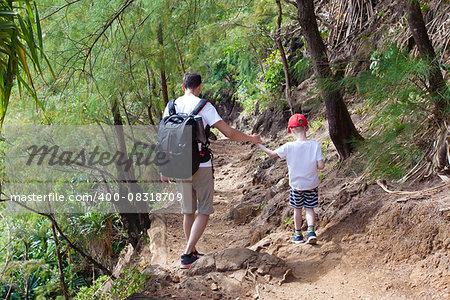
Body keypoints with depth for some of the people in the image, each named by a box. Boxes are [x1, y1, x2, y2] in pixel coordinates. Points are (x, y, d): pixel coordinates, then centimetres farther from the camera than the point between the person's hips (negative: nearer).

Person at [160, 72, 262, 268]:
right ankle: (187, 254, -7)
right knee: (204, 212, 4)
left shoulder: (171, 107, 6)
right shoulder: (204, 106, -8)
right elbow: (229, 133, -11)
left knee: (188, 211, 17)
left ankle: (192, 253, 27)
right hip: (201, 167, -5)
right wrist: (251, 139, 6)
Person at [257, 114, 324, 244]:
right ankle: (311, 231, -7)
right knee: (309, 208, 13)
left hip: (296, 184, 0)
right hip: (312, 184, 1)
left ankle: (298, 234, 27)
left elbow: (272, 154, -4)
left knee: (297, 208, 17)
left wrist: (259, 144, 9)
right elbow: (321, 166, -16)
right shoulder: (315, 145, -14)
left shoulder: (289, 147, -17)